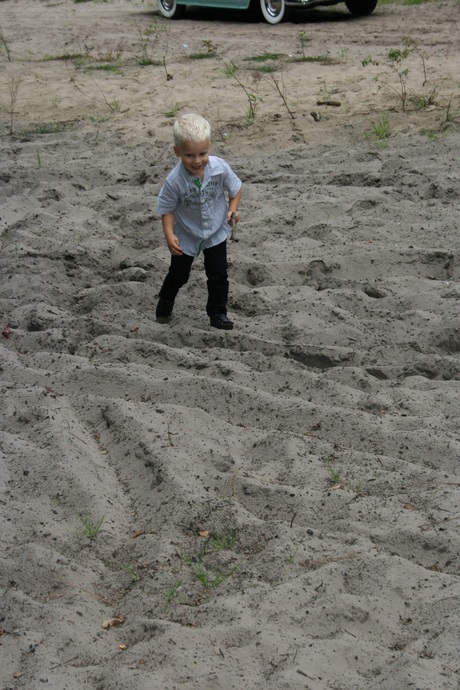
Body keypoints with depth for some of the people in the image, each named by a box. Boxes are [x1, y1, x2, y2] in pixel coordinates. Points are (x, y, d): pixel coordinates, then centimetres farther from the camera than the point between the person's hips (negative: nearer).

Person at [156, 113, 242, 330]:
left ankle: (217, 313, 25)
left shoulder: (220, 168, -25)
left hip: (216, 232, 1)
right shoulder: (174, 181, -30)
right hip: (186, 235, -1)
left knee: (218, 274, 6)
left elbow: (235, 189, -6)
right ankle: (165, 302, 46)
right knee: (178, 274, 18)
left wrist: (232, 209, -20)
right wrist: (169, 235, -27)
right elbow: (167, 209, -16)